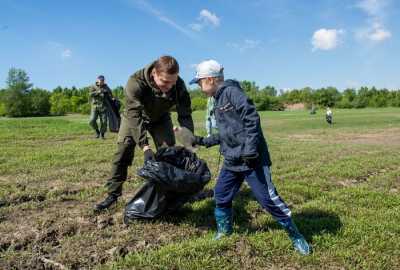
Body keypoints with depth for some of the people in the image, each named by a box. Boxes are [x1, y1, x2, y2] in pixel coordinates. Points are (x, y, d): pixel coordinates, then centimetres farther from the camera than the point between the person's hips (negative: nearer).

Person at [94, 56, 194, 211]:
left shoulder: (179, 86, -31)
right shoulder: (135, 83, -40)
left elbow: (185, 116, -26)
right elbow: (134, 116, -43)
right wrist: (145, 147, -52)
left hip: (161, 119, 2)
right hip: (134, 117, -2)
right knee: (123, 151, -9)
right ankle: (113, 194, 3)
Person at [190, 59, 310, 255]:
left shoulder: (231, 91, -12)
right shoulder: (219, 100, 16)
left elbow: (252, 118, -22)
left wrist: (250, 149, -24)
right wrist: (203, 141, 24)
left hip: (252, 158, -9)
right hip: (232, 160, 9)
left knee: (267, 197, -2)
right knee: (221, 194, 12)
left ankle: (295, 235, 16)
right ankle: (224, 230, 33)